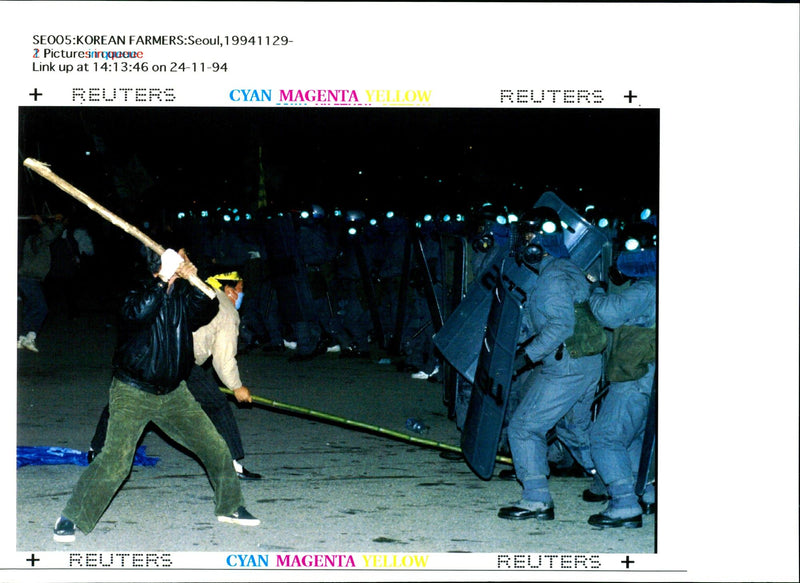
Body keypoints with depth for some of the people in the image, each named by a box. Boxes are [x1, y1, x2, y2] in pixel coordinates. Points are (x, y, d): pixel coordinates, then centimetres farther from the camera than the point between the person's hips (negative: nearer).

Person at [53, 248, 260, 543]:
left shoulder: (183, 296, 2)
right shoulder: (138, 296, -13)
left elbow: (208, 311, -15)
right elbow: (139, 313, -36)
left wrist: (196, 283, -29)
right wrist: (163, 281, -41)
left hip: (173, 393, 6)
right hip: (133, 393, -6)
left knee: (216, 449, 6)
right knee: (115, 460, -20)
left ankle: (229, 507, 28)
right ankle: (70, 518, -8)